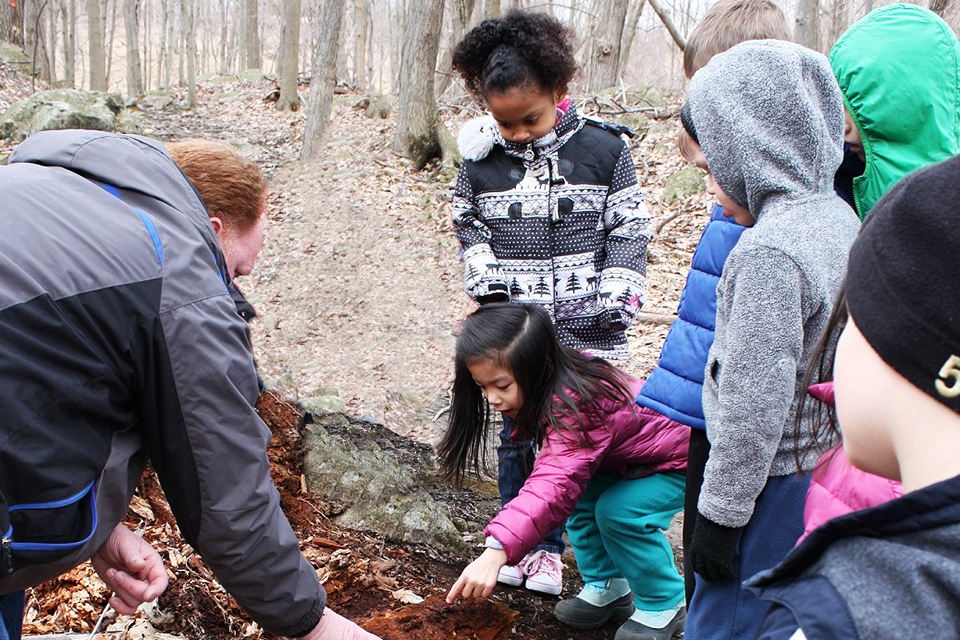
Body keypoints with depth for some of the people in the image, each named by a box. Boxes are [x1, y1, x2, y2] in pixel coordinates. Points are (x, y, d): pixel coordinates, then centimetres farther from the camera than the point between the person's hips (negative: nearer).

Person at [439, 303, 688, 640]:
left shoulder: (577, 408, -42)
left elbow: (553, 485, -55)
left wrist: (496, 551, -63)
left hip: (683, 456, -8)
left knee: (618, 512, -25)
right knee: (581, 498, -10)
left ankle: (664, 606, -2)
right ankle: (608, 587, 11)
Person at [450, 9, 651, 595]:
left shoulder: (602, 148, -3)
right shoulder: (482, 157, 2)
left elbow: (630, 229, 2)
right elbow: (468, 224, 15)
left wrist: (617, 301, -5)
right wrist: (489, 284, 2)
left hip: (587, 333, -1)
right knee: (518, 434, 10)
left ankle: (550, 545, 22)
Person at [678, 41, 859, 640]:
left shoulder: (770, 250, -26)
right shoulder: (838, 215, 2)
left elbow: (755, 403, -24)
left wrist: (720, 511, -14)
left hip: (768, 479, -9)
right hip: (820, 464, 9)